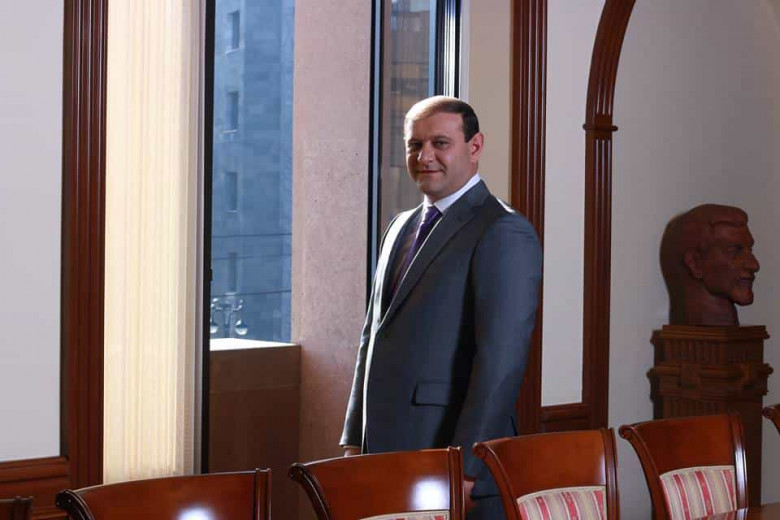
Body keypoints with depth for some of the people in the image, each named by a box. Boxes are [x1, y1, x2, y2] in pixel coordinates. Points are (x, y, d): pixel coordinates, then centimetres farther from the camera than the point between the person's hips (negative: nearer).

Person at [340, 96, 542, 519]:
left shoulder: (504, 233, -11)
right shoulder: (401, 229, 16)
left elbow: (501, 361, -17)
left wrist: (465, 468, -20)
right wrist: (354, 441, 13)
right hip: (385, 453, 7)